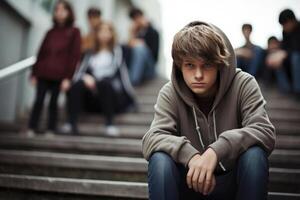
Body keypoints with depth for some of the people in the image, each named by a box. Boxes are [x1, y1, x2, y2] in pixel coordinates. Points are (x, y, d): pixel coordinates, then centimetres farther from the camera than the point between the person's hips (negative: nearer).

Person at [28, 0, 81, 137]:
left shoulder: (74, 32, 4)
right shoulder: (50, 32, 15)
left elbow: (74, 55, -2)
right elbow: (41, 53, 14)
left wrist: (68, 77, -9)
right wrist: (34, 73, 7)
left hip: (59, 75, -3)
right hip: (43, 73, 3)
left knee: (53, 102, 2)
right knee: (38, 100, -1)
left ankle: (51, 130, 11)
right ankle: (32, 128, 4)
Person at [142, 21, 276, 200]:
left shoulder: (243, 85, -10)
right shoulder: (170, 94, -6)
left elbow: (265, 131, -23)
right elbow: (152, 139, -20)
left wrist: (216, 151, -39)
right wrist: (190, 155, -40)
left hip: (233, 183, 0)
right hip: (190, 183, 0)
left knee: (254, 154, -31)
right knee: (160, 159, -29)